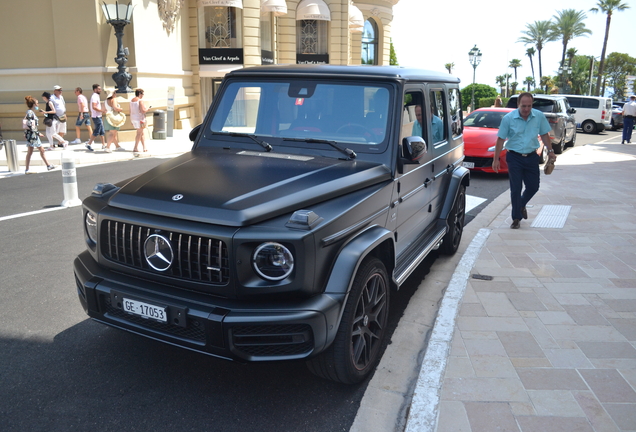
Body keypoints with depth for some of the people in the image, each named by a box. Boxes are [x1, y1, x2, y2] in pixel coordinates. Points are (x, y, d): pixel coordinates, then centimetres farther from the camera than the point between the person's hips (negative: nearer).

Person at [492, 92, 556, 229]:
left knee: (533, 187, 9)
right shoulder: (508, 118, -10)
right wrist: (496, 159, -7)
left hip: (531, 157, 3)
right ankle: (516, 218, 12)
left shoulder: (539, 116, -2)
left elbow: (544, 135, 11)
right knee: (516, 189, -1)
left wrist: (550, 151, 5)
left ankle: (521, 205, 40)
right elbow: (500, 139, -5)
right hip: (514, 157, -3)